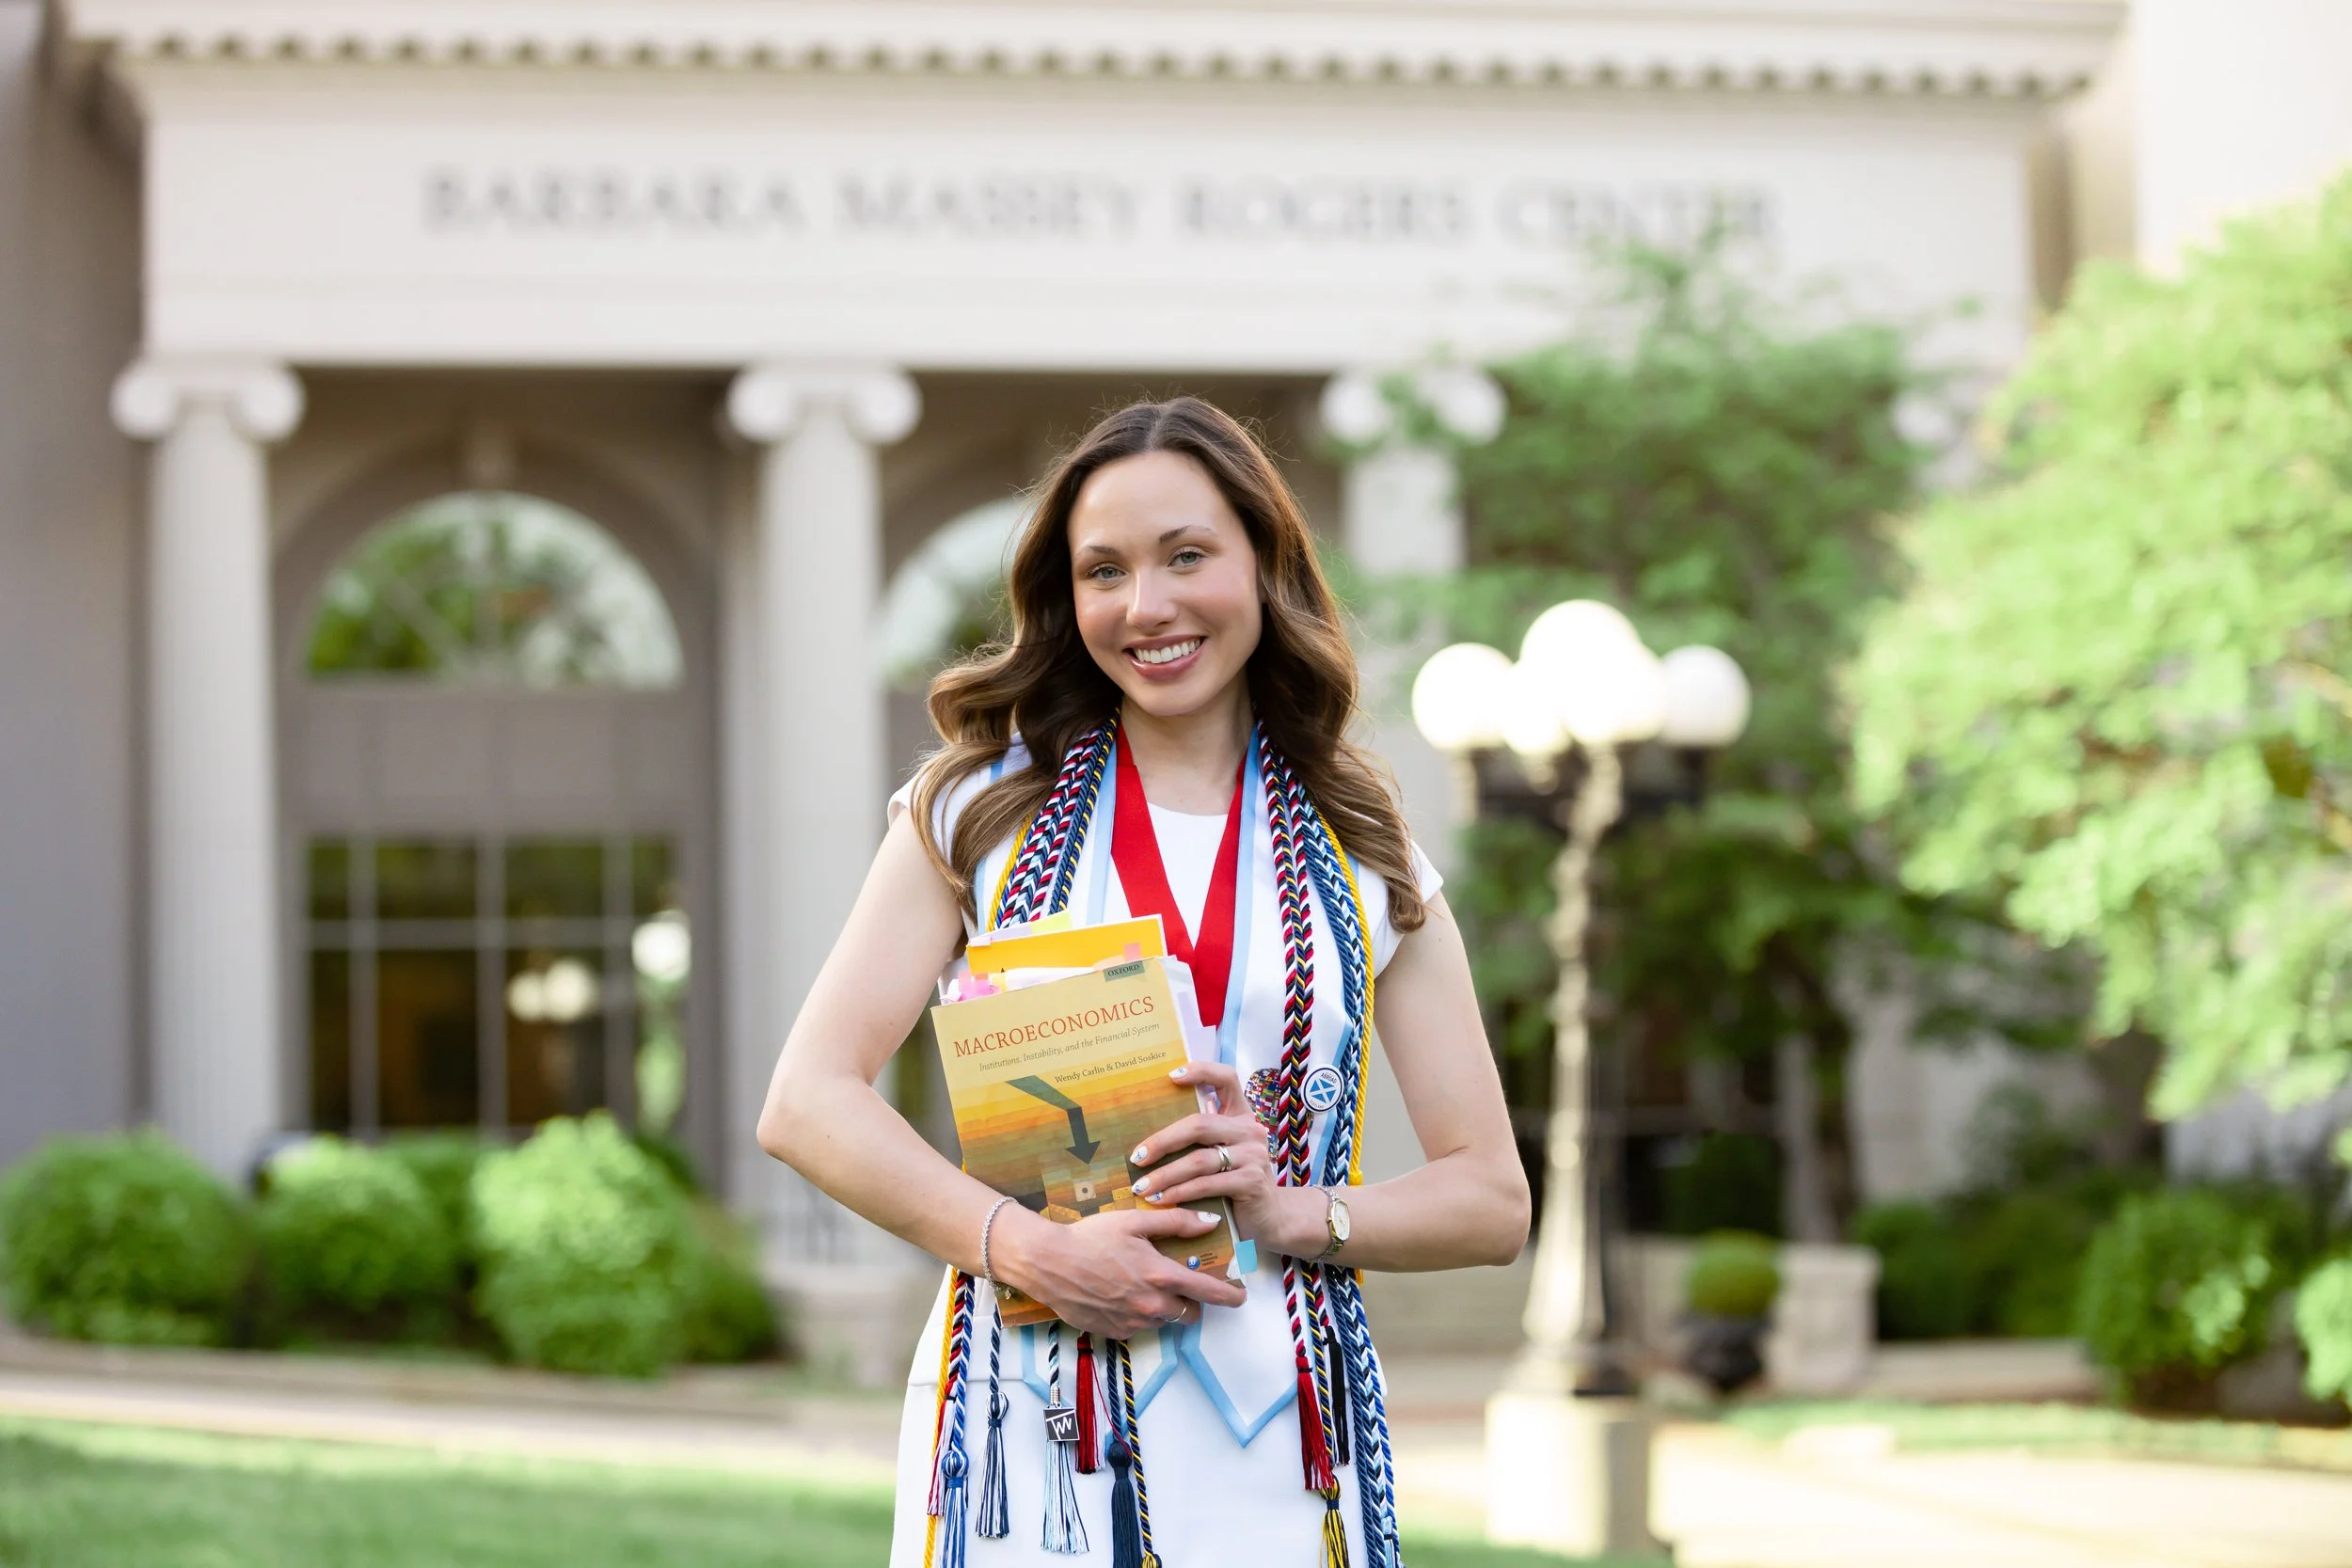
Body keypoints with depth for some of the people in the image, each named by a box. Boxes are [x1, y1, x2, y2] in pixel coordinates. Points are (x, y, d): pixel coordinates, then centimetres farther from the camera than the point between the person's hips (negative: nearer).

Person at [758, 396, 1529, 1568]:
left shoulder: (1361, 859, 10)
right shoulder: (983, 810, 7)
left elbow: (1493, 1202, 9)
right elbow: (807, 1101, -2)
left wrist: (1291, 1212, -9)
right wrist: (1030, 1249, -15)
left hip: (1272, 1450, 1)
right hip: (1027, 1427, -1)